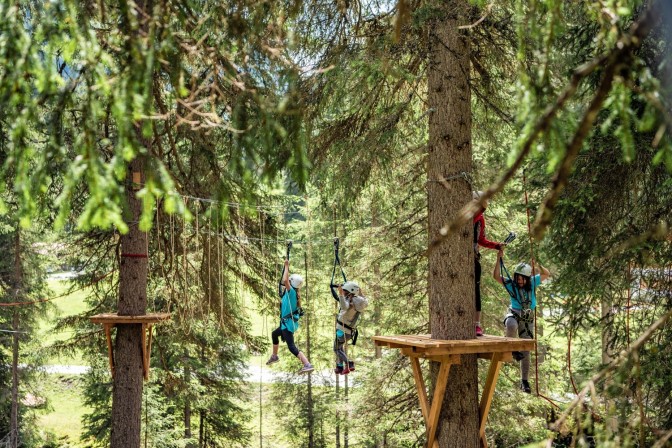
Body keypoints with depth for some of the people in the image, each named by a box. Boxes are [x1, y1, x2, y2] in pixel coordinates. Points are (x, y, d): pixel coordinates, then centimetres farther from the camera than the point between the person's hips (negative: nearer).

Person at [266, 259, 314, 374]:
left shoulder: (291, 292, -19)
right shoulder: (293, 293, 6)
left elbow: (285, 280, -32)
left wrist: (286, 266, -22)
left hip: (288, 323, -10)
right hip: (287, 323, 10)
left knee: (292, 347, -16)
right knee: (274, 334, 33)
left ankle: (308, 364, -28)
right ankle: (274, 356, 50)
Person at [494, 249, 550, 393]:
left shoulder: (532, 283, -1)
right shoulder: (511, 284, -8)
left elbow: (547, 274, 2)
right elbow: (496, 276, -18)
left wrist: (537, 265, -15)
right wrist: (499, 259, -27)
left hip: (527, 318, 3)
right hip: (514, 314, -3)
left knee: (526, 351, 4)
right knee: (511, 326, -43)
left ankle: (525, 381, 13)